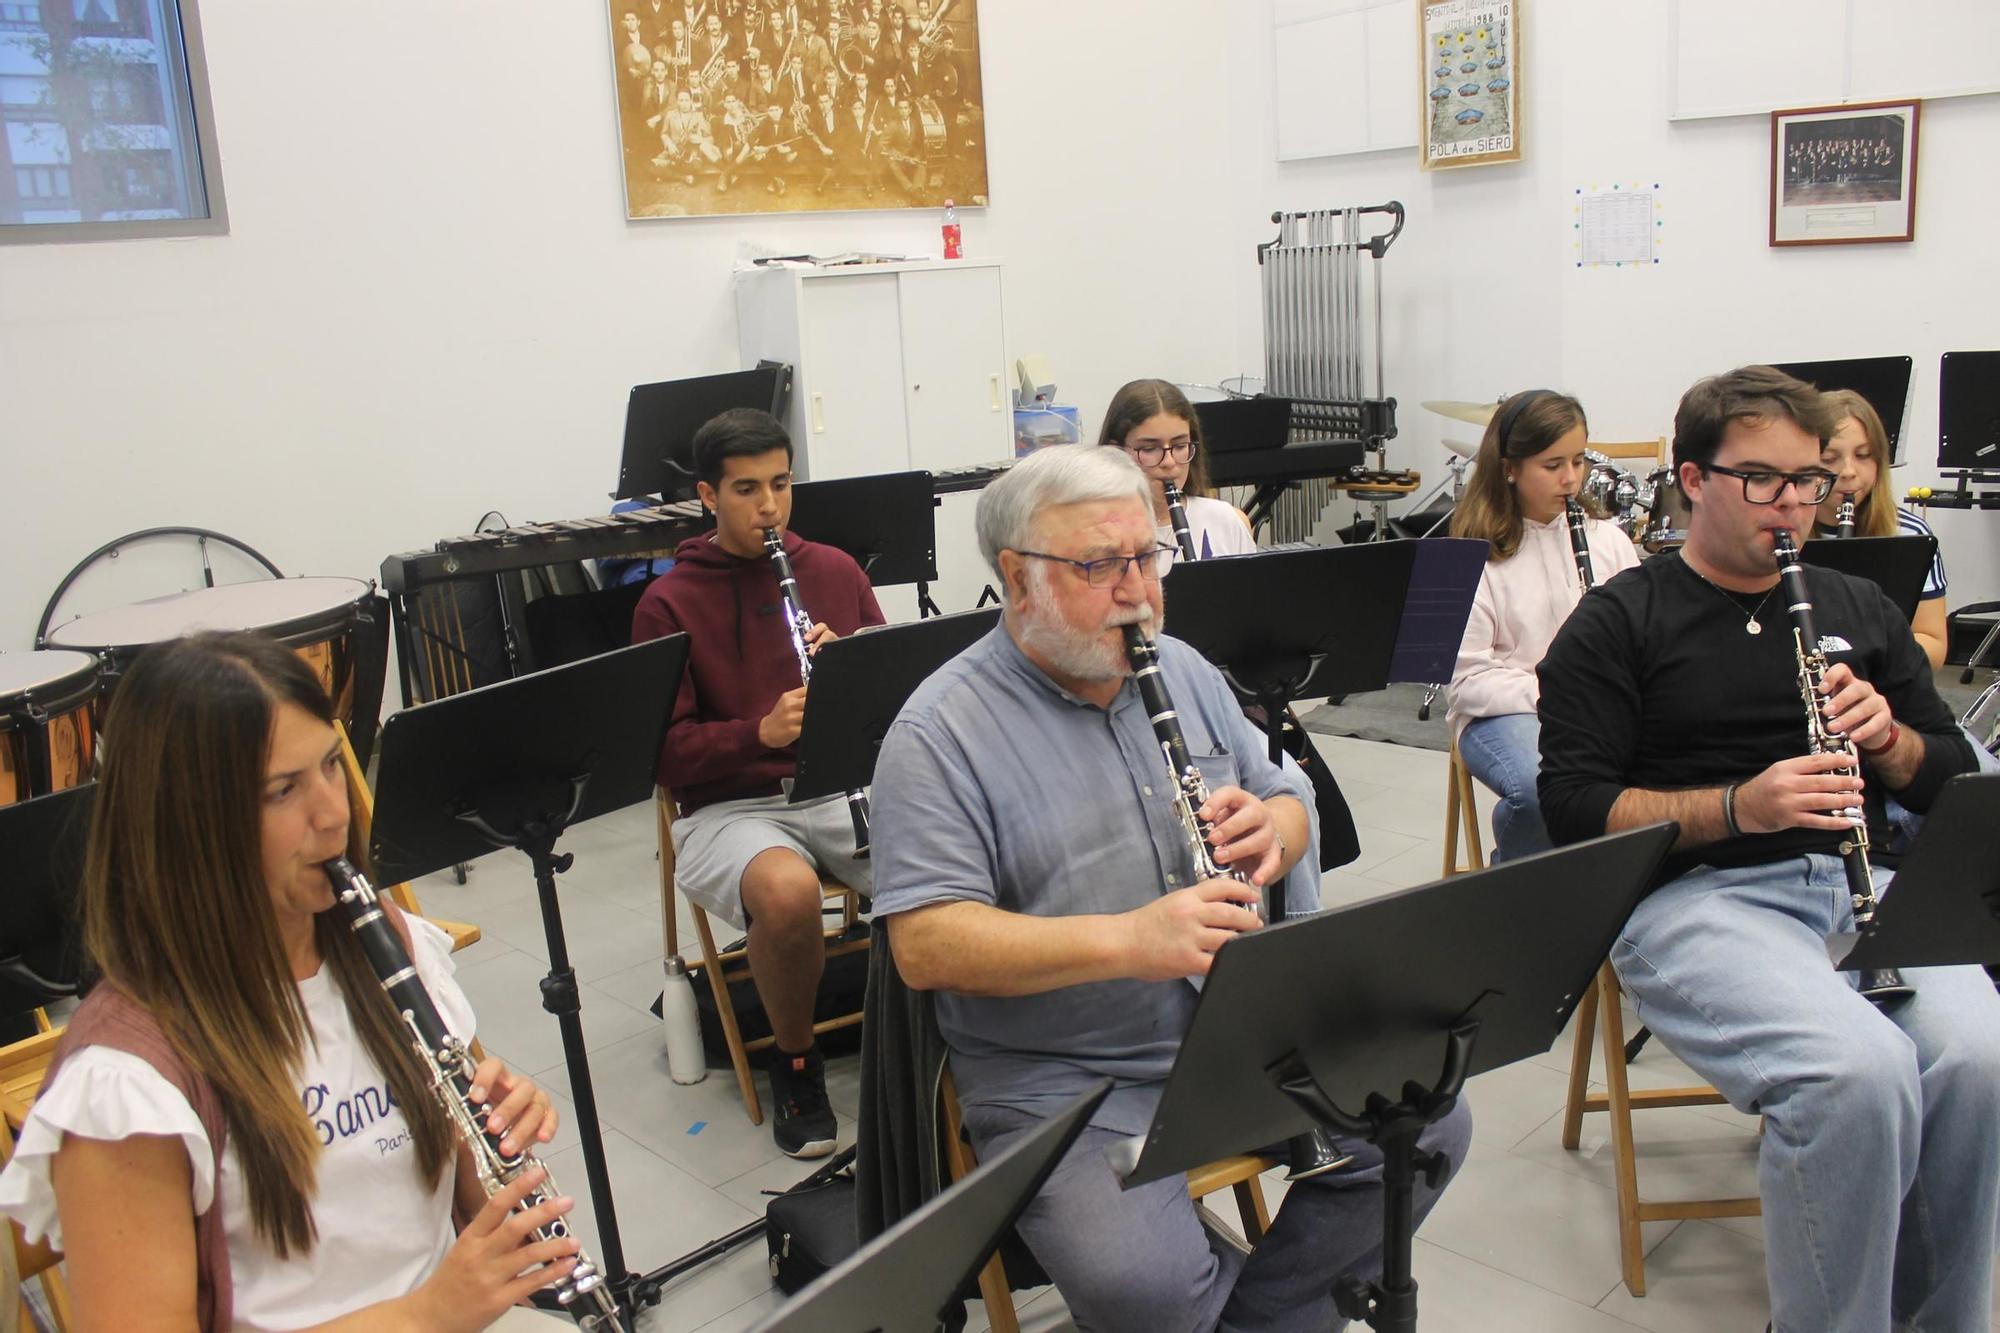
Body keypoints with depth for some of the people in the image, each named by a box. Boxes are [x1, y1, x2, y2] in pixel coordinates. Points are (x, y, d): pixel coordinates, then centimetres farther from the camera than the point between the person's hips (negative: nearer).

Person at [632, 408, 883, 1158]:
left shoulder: (834, 571, 10)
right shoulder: (668, 603, 0)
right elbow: (664, 752, -6)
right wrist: (760, 733, -22)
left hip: (843, 787, 3)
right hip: (729, 807, -2)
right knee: (787, 892, -36)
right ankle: (795, 1063, -6)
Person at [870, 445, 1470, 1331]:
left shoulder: (1182, 669, 7)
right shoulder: (939, 734, -13)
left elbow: (1288, 805, 15)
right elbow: (925, 944, -20)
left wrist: (1272, 834, -11)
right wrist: (1127, 940, -31)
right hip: (1064, 1079, -6)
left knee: (1429, 1123, -6)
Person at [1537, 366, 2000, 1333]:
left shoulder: (1858, 611, 21)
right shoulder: (1618, 624, 4)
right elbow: (1575, 808, -5)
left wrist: (1887, 737, -1)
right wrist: (1739, 806, -18)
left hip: (1860, 885, 5)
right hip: (1695, 894, -4)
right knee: (1860, 1068, -32)